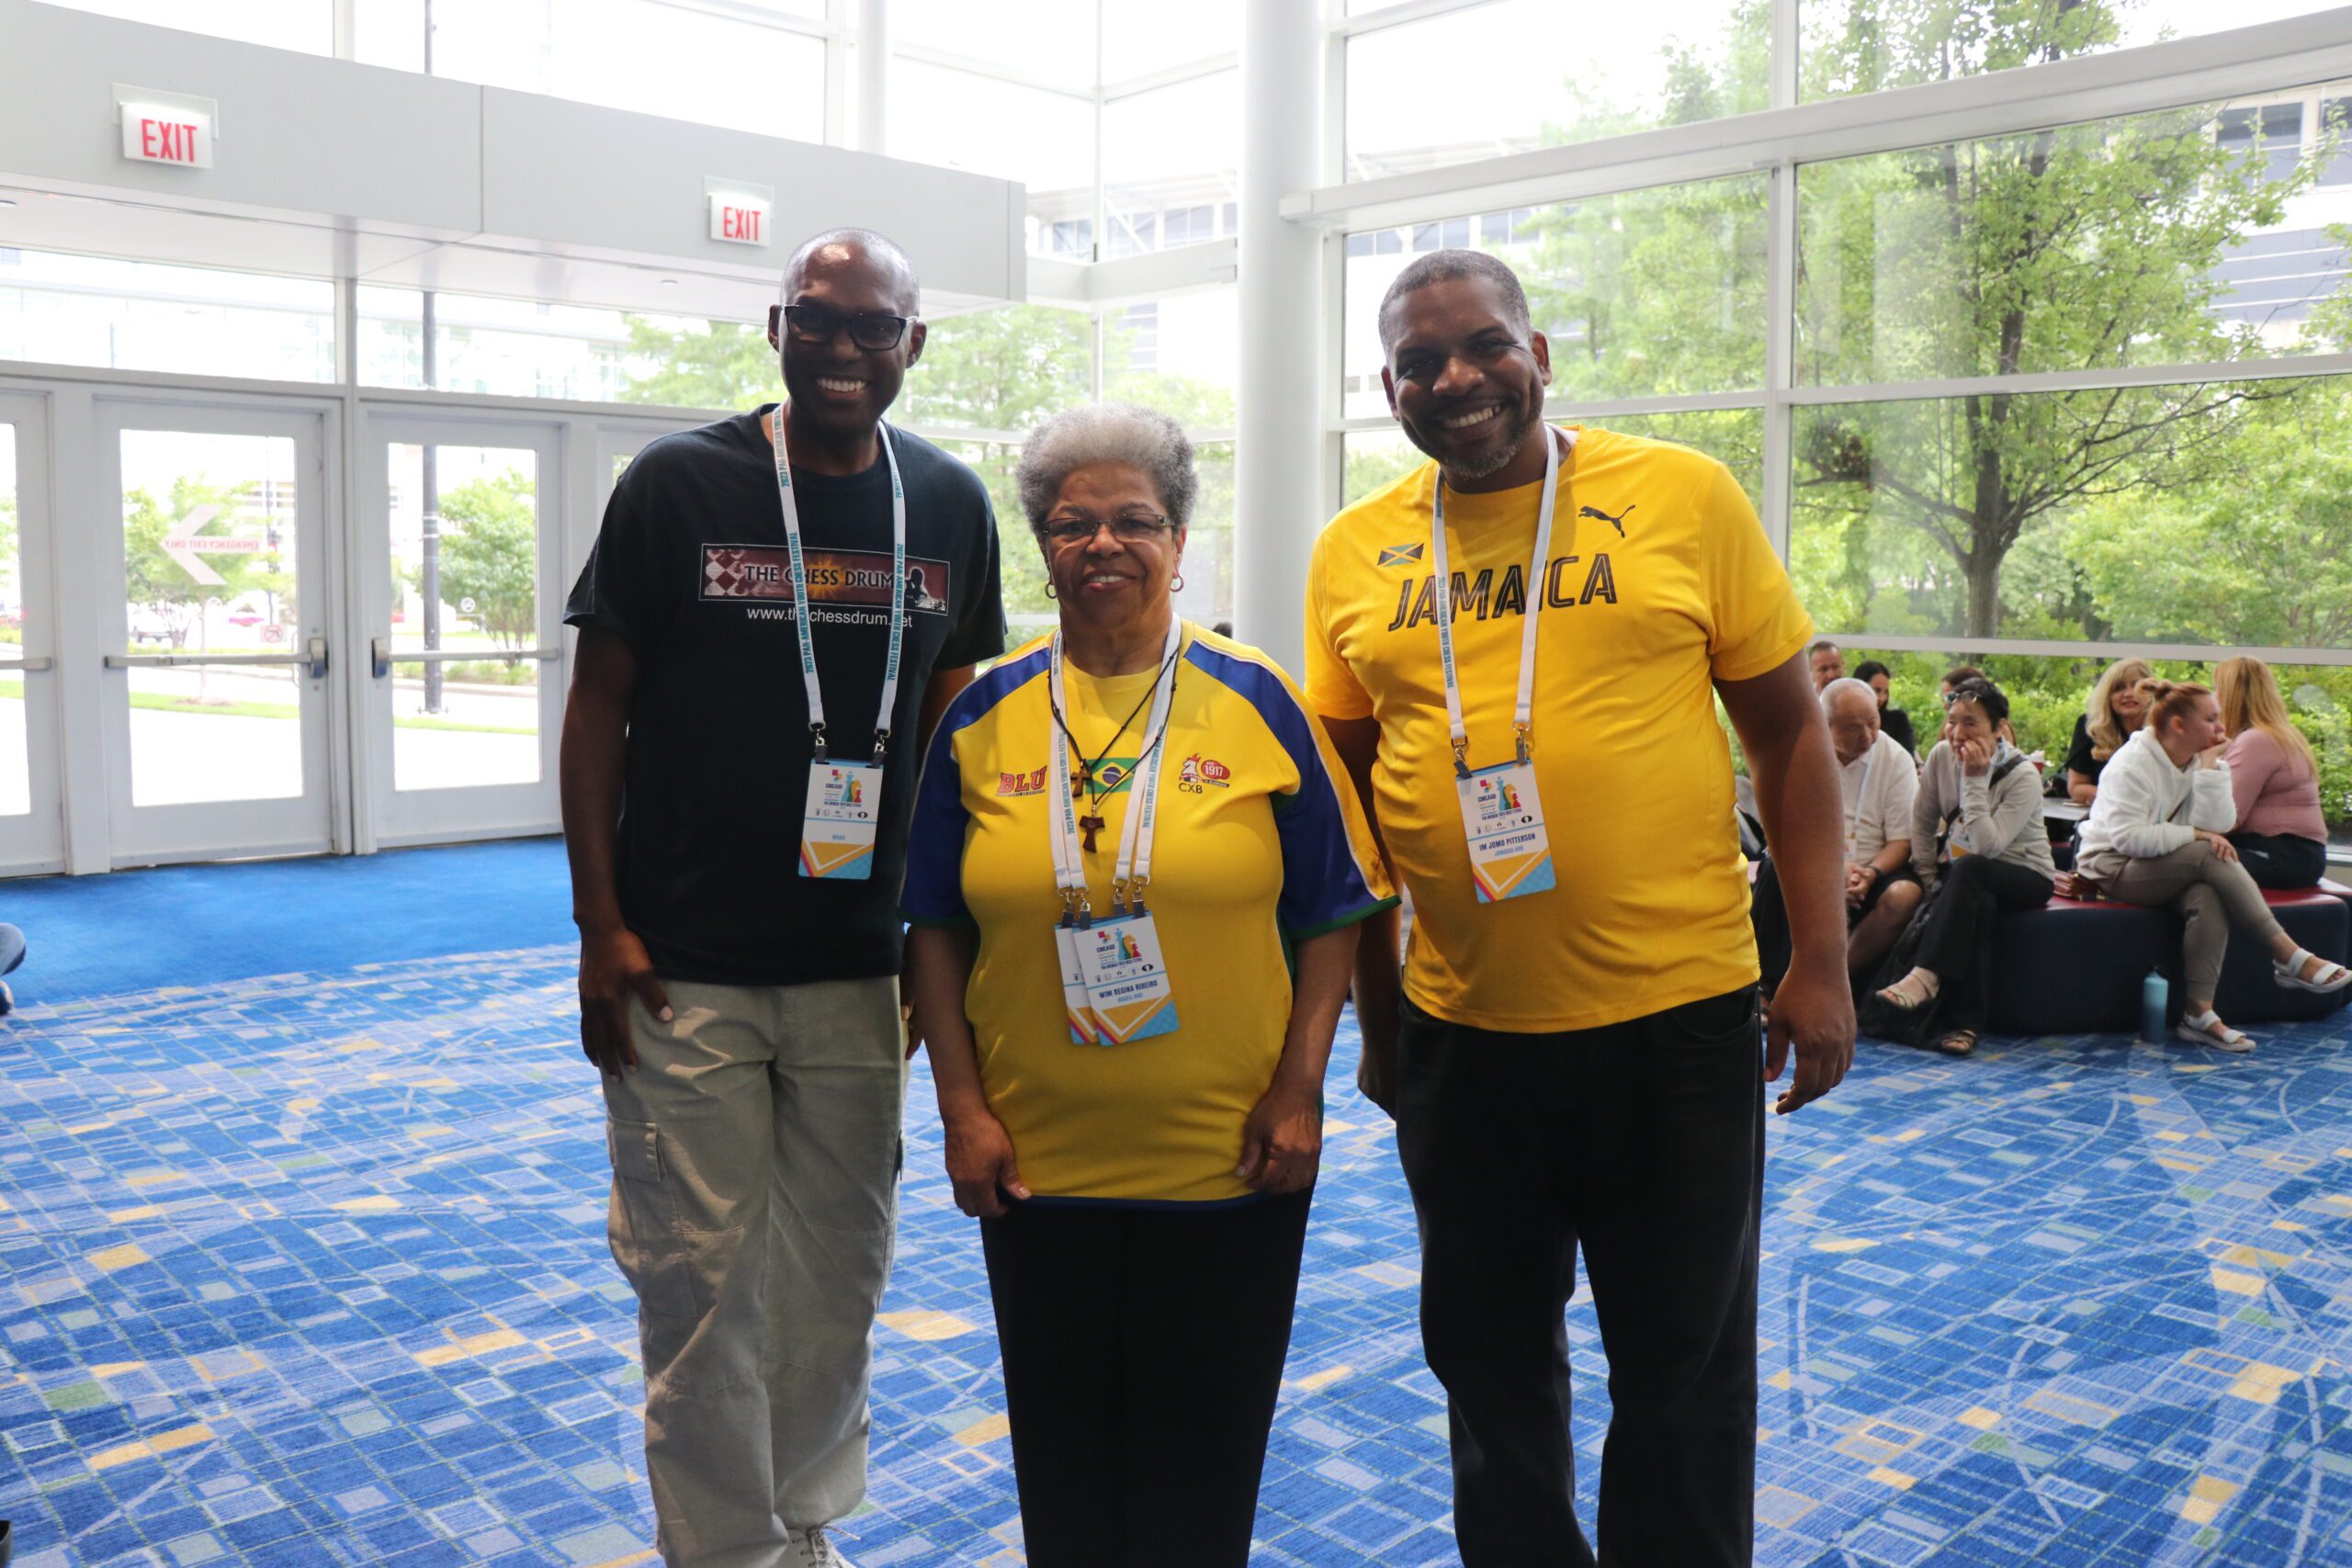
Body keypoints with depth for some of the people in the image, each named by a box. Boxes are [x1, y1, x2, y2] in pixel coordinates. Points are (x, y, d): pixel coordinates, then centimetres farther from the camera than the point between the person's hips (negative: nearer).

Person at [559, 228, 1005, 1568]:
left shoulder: (950, 504, 3)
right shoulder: (679, 484, -5)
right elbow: (599, 703, -1)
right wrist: (599, 926, -6)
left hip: (862, 965, 3)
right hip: (684, 968, -3)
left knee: (842, 1265, 13)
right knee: (699, 1269, 5)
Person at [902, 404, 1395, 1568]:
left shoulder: (1255, 704, -2)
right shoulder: (985, 718, 2)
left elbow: (1328, 916, 0)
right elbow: (937, 930, 4)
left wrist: (1298, 1089, -6)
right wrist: (962, 1105, -2)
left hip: (1230, 1159, -1)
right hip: (1035, 1162, 2)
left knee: (1205, 1445, 12)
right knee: (1063, 1441, 15)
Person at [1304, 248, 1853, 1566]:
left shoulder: (1684, 495, -3)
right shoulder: (1354, 553, 4)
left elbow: (1793, 733, 0)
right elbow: (1347, 794, 10)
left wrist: (1823, 964, -4)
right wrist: (1376, 1014, 11)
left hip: (1677, 1014, -2)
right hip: (1454, 1028, 3)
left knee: (1684, 1370, 12)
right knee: (1489, 1360, 18)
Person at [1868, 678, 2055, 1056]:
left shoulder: (2022, 777, -18)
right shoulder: (1942, 756, -5)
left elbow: (1987, 846, -29)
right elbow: (1922, 823, 3)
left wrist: (1975, 780, -30)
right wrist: (1929, 880, -5)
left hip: (2025, 878, -4)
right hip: (1965, 880, 4)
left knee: (1968, 870, -36)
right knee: (1975, 905, -31)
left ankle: (1926, 976, -42)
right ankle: (1963, 1022, -31)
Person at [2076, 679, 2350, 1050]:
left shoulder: (2204, 762, 7)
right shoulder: (2132, 765, -14)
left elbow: (2217, 824, -8)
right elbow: (2128, 838, -25)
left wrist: (2210, 769, -13)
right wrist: (2195, 835, -24)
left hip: (2169, 869, 6)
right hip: (2114, 869, -6)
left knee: (2207, 896, -29)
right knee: (2209, 856, -29)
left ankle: (2199, 1012, -33)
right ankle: (2289, 957, -24)